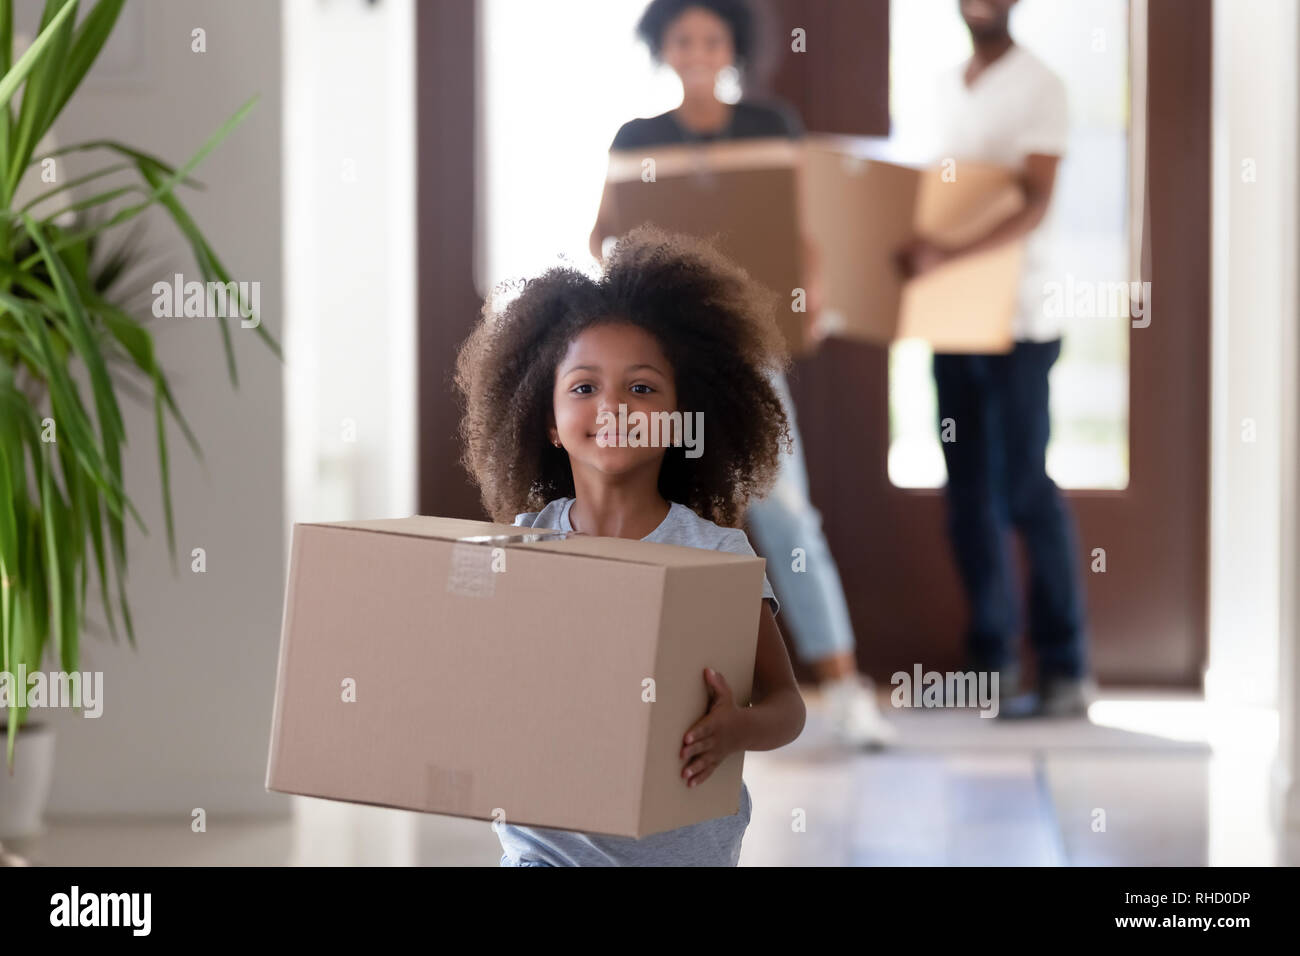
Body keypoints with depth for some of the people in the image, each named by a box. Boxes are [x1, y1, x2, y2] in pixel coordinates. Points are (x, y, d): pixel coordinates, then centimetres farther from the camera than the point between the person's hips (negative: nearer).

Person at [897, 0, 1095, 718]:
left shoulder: (1039, 87, -7)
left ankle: (1066, 670, 0)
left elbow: (1033, 206, -17)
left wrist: (946, 255, -30)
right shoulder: (945, 89, 15)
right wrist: (920, 247, 4)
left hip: (1017, 319, -6)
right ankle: (991, 663, 14)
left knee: (1026, 491, -6)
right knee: (970, 494, 6)